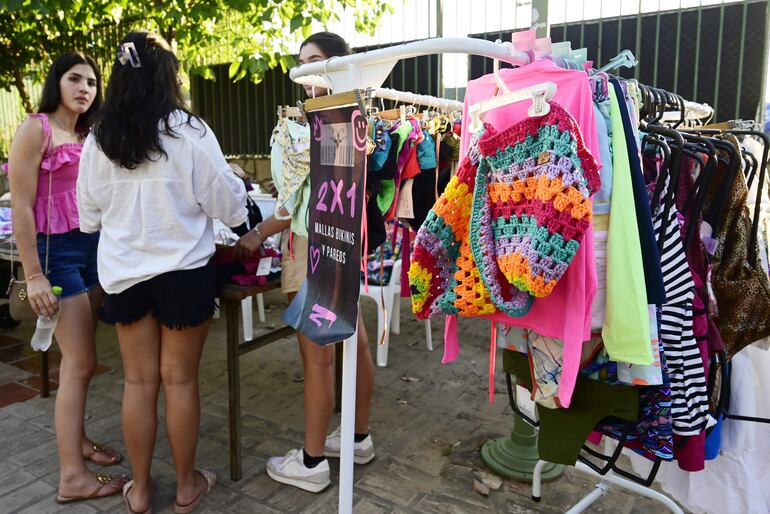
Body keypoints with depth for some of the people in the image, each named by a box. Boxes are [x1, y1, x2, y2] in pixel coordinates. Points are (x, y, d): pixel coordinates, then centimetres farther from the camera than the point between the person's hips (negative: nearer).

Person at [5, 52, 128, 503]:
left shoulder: (87, 136, 14)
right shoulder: (36, 129, -8)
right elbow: (21, 208, -13)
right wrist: (33, 276, -16)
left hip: (94, 247, 7)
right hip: (56, 250, -7)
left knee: (79, 358, 13)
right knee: (81, 362, -7)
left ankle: (76, 439, 28)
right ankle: (72, 475, 2)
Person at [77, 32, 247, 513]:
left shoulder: (99, 139, -1)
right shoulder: (188, 132, -13)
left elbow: (89, 214, 8)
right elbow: (227, 203, -8)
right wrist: (240, 189, 14)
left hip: (124, 271, 4)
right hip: (183, 270, -3)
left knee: (139, 380, 13)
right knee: (180, 379, 8)